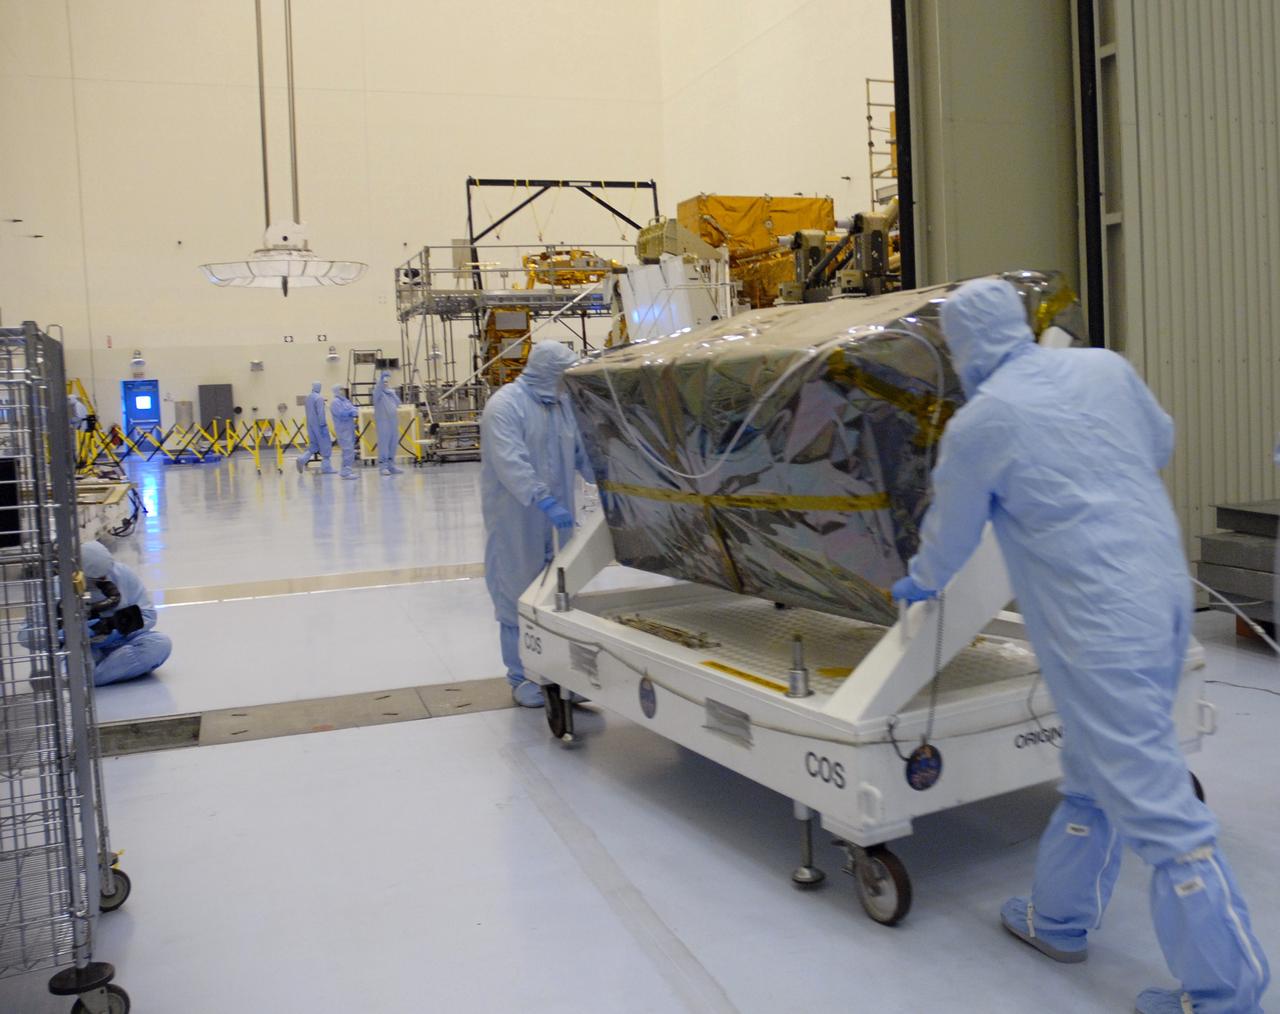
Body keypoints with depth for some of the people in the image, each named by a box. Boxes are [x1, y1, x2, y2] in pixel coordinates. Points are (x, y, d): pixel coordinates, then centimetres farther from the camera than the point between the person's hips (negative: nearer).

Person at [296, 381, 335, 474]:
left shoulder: (308, 397, 11)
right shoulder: (319, 398, -15)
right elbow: (320, 412, -21)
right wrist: (323, 425, -20)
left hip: (310, 425, 8)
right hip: (318, 425, -8)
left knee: (313, 446, 12)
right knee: (325, 445, 2)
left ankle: (302, 459, -8)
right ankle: (326, 467, 5)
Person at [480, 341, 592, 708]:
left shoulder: (563, 403, 10)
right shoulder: (505, 406, -13)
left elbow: (581, 451, 16)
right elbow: (512, 464, -25)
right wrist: (546, 502, -33)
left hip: (556, 520, 7)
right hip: (517, 522, -6)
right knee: (519, 599, 1)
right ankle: (522, 678, 13)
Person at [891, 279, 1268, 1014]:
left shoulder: (980, 422, -10)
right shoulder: (1105, 367, 6)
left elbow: (953, 530, 5)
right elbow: (1162, 444, 24)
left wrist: (921, 582, 25)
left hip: (1102, 622, -8)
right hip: (1164, 593, 8)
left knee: (1154, 801, -1)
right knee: (1096, 773, 19)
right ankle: (1060, 921, 35)